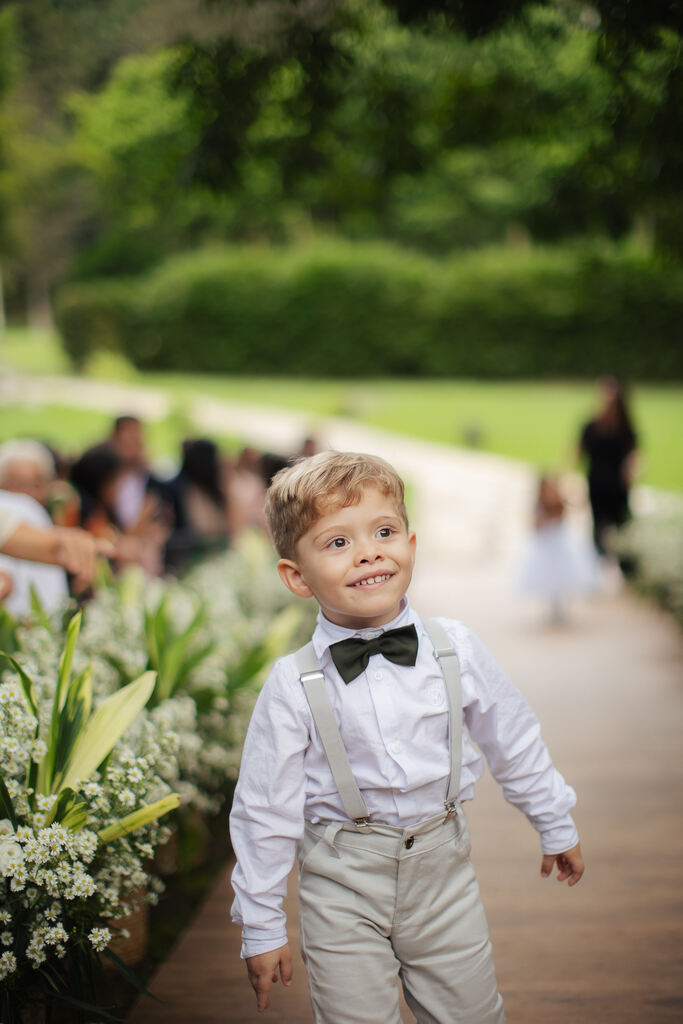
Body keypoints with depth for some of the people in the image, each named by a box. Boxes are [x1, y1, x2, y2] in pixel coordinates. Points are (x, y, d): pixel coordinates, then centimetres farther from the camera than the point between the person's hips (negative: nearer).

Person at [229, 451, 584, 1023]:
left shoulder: (454, 650, -7)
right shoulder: (293, 686, -13)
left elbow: (514, 740, 8)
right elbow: (265, 810, -7)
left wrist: (556, 826, 18)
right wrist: (261, 928, -4)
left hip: (442, 866, 2)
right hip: (343, 879, -2)